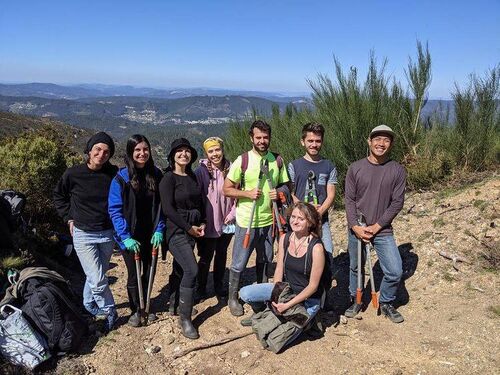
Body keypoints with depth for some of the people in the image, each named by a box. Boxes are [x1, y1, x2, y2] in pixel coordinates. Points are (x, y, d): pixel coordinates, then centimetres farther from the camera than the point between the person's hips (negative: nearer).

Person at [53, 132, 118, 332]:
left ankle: (88, 306, 40)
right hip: (83, 234, -2)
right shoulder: (73, 174, -11)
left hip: (107, 234, 2)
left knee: (95, 276, 17)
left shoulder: (113, 173, -7)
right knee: (97, 280, -5)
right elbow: (59, 196, 8)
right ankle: (110, 312, 17)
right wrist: (69, 218, 2)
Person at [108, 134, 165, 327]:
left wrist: (159, 230, -6)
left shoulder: (156, 175, -2)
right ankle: (135, 310, 30)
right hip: (130, 237, -3)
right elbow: (115, 210, -12)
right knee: (134, 275, 7)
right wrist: (125, 237, -18)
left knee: (148, 273, 14)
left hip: (151, 235, 3)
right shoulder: (121, 178, -12)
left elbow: (160, 205, 3)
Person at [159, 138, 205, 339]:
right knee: (191, 270, -15)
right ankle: (185, 319, -4)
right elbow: (168, 209, -15)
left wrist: (202, 223, 3)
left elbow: (200, 202, 16)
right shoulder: (168, 178, -9)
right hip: (177, 231, -6)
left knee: (180, 268, 15)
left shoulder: (192, 176, 10)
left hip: (193, 230, 7)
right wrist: (188, 228, -13)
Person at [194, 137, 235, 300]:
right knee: (206, 256, 8)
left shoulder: (230, 169, 1)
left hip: (226, 223, 4)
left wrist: (232, 214, -1)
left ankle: (219, 285, 34)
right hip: (209, 224, -3)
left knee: (222, 254, 17)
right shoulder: (201, 171, -10)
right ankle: (201, 288, 27)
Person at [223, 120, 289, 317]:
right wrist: (248, 193, -20)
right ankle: (233, 298, 26)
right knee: (239, 264, 6)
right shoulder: (242, 160, -9)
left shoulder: (277, 160, 1)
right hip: (246, 221, -4)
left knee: (265, 261, 19)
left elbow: (285, 185, 12)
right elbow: (227, 189, -6)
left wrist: (280, 193, -9)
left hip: (269, 220, 4)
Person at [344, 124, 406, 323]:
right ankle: (355, 301, 34)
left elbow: (397, 202, -4)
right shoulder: (355, 168, -2)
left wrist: (377, 226, -10)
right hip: (356, 229, 1)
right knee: (356, 268, 13)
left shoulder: (397, 170, -3)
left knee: (395, 271, -4)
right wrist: (355, 226, -12)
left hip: (382, 230, 0)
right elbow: (349, 199, -1)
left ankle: (386, 303, 22)